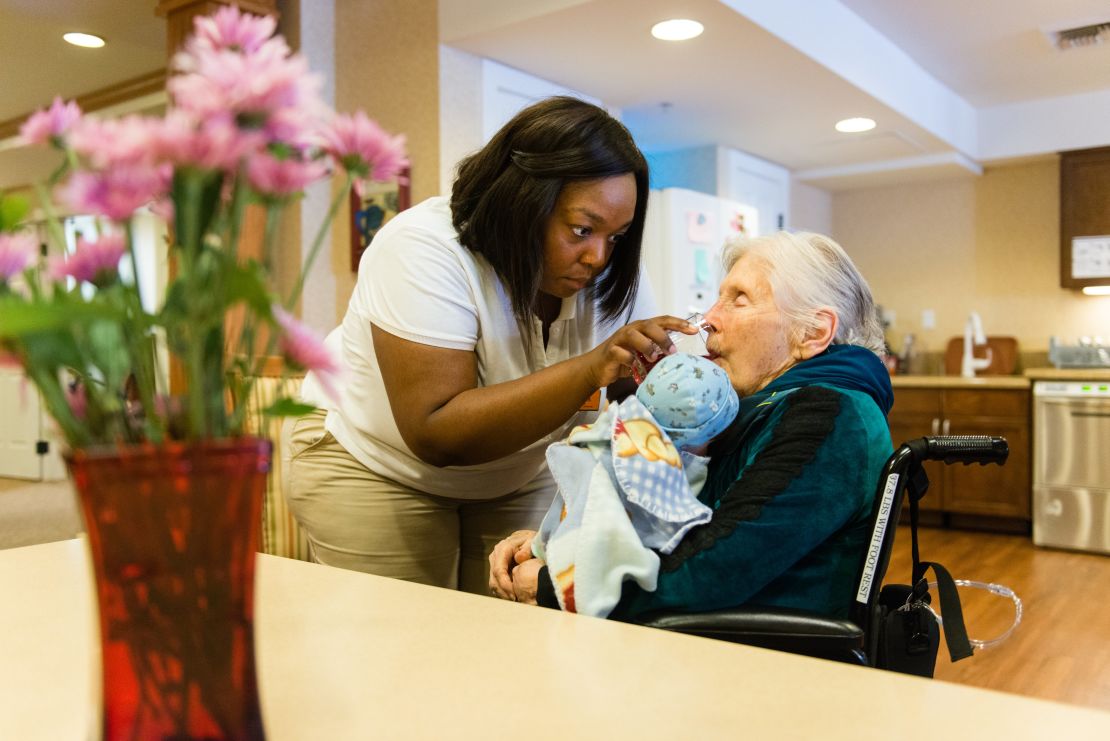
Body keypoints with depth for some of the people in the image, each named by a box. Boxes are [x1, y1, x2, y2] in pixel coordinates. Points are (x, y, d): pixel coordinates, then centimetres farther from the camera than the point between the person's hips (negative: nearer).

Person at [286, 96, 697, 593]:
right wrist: (589, 370, -42)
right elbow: (435, 434, -36)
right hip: (375, 467, -4)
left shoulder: (610, 273, -13)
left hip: (517, 473, 5)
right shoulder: (424, 249, -29)